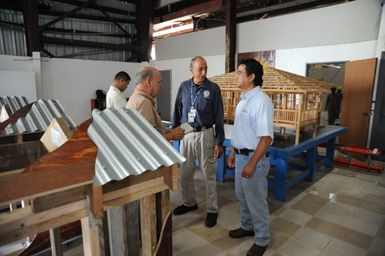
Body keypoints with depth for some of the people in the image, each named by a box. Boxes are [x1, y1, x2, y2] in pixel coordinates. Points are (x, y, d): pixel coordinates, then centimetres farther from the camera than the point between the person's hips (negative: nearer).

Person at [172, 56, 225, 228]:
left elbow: (219, 116, -4)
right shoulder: (184, 87, 5)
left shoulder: (213, 88, -4)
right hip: (186, 134, 4)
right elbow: (177, 112, 10)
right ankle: (189, 203, 36)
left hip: (205, 134, -3)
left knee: (209, 175, 5)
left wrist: (219, 142, -6)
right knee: (185, 173, 14)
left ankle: (212, 210, 21)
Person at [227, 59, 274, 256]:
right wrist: (233, 152, 18)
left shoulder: (261, 101, -21)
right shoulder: (244, 99, 8)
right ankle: (247, 227, 44)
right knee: (242, 195, 22)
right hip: (241, 155, 9)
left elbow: (266, 137, -24)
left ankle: (261, 239, 28)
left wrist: (252, 164, -25)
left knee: (256, 200, 7)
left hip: (254, 158, -9)